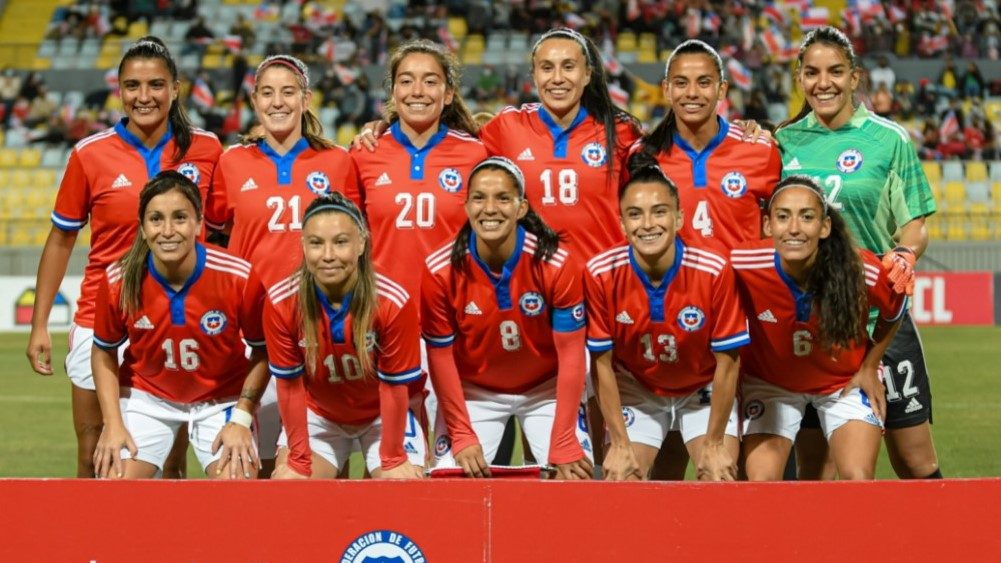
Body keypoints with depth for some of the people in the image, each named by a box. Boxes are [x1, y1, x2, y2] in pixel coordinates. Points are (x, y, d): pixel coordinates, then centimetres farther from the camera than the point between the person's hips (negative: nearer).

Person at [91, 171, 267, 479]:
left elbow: (263, 350, -8)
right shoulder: (118, 281, -19)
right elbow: (104, 352, -1)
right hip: (146, 395, 1)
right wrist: (113, 423, -9)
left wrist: (242, 419, -14)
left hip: (221, 400, -1)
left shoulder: (239, 277, -23)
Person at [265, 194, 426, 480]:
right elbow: (290, 384, -14)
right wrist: (299, 459, -9)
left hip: (383, 417, -1)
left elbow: (394, 384, -19)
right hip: (317, 415, 1)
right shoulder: (281, 303, -24)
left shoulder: (393, 303, -29)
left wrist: (393, 459, -12)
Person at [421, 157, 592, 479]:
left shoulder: (557, 265, -22)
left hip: (545, 389, 0)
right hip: (473, 392, 0)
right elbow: (441, 356, -10)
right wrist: (462, 436, -12)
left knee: (576, 479, -13)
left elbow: (570, 354, -17)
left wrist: (563, 445, -18)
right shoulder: (440, 271, -20)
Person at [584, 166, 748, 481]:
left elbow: (726, 363, -17)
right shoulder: (600, 274, -24)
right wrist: (620, 444, -11)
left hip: (703, 390, -1)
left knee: (721, 477, -15)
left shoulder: (714, 271, -27)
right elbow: (602, 364, -13)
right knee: (621, 479, -11)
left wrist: (715, 443, -13)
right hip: (635, 390, 1)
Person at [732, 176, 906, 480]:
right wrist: (732, 374, -5)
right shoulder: (742, 265, -30)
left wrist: (870, 368, 1)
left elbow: (893, 311, -4)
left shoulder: (864, 272, -29)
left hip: (846, 382, 0)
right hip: (768, 383, 0)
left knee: (858, 480, -14)